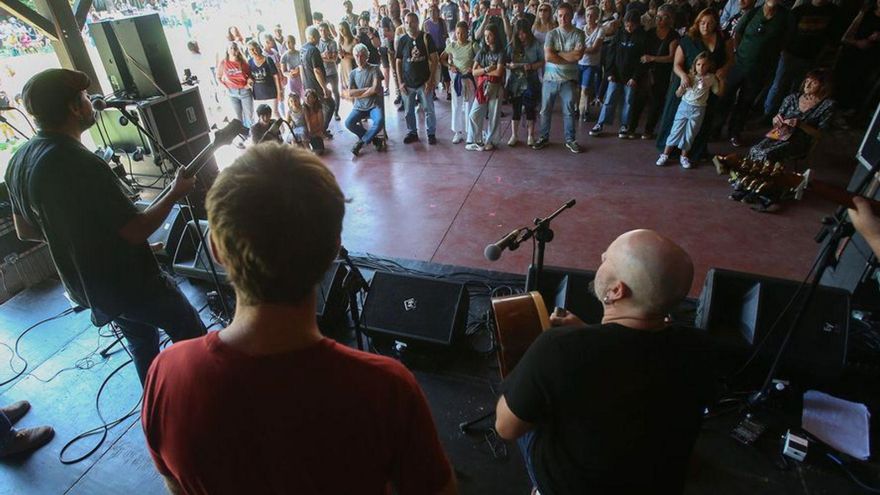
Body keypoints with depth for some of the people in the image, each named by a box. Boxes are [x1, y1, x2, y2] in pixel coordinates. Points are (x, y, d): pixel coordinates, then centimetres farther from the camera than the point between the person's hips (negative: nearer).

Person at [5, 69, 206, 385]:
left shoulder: (19, 160, 0)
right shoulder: (82, 164, -29)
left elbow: (24, 230, 11)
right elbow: (137, 231, -25)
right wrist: (175, 193, -12)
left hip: (83, 285, 9)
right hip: (130, 282, -9)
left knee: (142, 342, 25)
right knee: (192, 337, 8)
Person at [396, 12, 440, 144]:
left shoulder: (426, 38, -3)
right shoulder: (402, 40, 2)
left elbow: (435, 59, -3)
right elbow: (399, 62, 7)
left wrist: (431, 79, -10)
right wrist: (400, 82, -1)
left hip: (424, 82, -2)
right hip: (408, 83, 2)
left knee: (429, 109, 2)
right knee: (409, 111, 9)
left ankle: (431, 133, 16)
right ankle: (412, 133, 24)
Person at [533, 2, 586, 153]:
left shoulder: (578, 34, -1)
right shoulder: (551, 34, 0)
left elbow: (578, 55, -15)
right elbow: (548, 56, -13)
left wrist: (557, 53, -12)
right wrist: (569, 57, -11)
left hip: (569, 79, -1)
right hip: (550, 78, 1)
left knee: (569, 111, 7)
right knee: (546, 110, 9)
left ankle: (570, 140, 19)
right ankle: (544, 138, 24)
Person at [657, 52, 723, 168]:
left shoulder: (711, 79, -1)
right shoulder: (689, 77, -2)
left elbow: (718, 92, 7)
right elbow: (678, 94, 0)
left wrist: (722, 80, -6)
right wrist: (682, 87, -20)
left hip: (698, 110, 0)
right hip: (684, 106, 0)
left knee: (690, 135, 7)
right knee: (676, 131, 1)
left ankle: (684, 157, 19)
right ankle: (665, 155, 8)